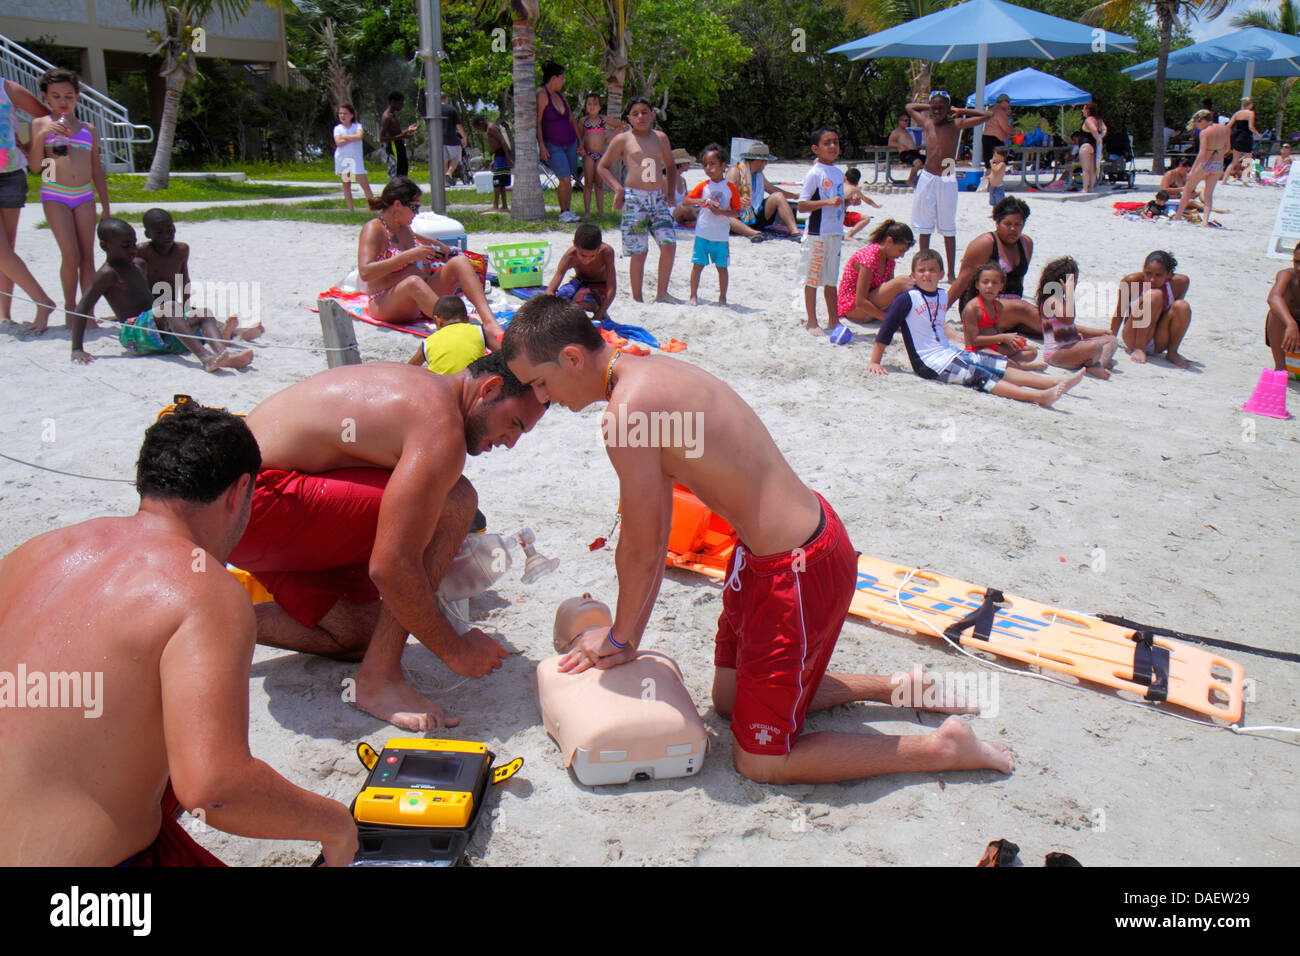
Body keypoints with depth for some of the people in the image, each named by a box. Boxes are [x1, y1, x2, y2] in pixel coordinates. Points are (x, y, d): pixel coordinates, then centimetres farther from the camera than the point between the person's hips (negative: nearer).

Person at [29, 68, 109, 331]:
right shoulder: (40, 124, 5)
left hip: (85, 196, 3)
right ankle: (69, 308, 5)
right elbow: (35, 166, -2)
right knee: (71, 256, -12)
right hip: (55, 195, -3)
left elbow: (97, 170, 17)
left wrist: (106, 206, 13)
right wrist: (41, 136, -15)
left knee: (88, 257, 0)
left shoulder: (88, 129, 14)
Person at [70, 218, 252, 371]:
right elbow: (81, 310, -11)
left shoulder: (139, 264, 19)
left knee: (205, 313, -7)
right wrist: (77, 349, -16)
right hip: (133, 333, -9)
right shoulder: (107, 274, -6)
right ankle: (205, 358, -54)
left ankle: (220, 352, -39)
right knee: (170, 306, -33)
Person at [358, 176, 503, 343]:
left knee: (460, 261, -14)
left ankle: (489, 322, -36)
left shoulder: (404, 227, 15)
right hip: (386, 304, -7)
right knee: (413, 282, -40)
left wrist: (437, 245, 27)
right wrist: (407, 256, -25)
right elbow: (365, 272, -24)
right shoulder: (374, 229, -9)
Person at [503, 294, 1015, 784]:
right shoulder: (650, 372, 7)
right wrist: (627, 635, 15)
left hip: (798, 570, -10)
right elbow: (657, 532, 12)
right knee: (731, 698, 25)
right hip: (806, 532, 10)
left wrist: (620, 636, 5)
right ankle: (896, 685, 30)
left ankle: (942, 747, 10)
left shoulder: (626, 412, -24)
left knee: (759, 761, 5)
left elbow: (641, 548, -13)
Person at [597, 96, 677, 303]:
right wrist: (618, 188, -5)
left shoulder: (661, 138, 15)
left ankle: (662, 293, 5)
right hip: (634, 199, -4)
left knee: (669, 244, -9)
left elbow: (670, 166, 28)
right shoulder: (622, 140, 3)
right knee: (638, 251, -4)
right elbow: (602, 167, 8)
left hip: (658, 199, 4)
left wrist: (671, 190, 14)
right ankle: (637, 299, 7)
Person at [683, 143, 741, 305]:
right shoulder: (703, 186, 4)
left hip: (721, 235, -1)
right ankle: (693, 295, 11)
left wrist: (721, 212, -19)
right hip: (702, 233, 1)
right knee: (697, 265, 1)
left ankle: (722, 297, 19)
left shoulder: (731, 188, -1)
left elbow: (736, 212, -2)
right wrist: (699, 201, -16)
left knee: (722, 266, 6)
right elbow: (685, 201, 3)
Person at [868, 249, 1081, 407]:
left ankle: (1056, 383, -8)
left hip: (950, 352, 9)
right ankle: (1038, 396, -39)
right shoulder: (908, 299, -10)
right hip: (930, 362, -8)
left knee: (1002, 366, -2)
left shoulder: (942, 296, 13)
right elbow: (885, 330, -10)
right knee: (979, 376, -24)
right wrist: (874, 362, -13)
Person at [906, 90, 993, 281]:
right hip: (927, 179, 3)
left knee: (948, 229, 2)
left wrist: (960, 111, 1)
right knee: (924, 226, 8)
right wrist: (929, 107, 15)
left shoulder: (956, 124, 0)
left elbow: (987, 115, -1)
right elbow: (910, 107, 25)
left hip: (947, 181, -3)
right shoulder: (927, 124, 8)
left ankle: (951, 273, 8)